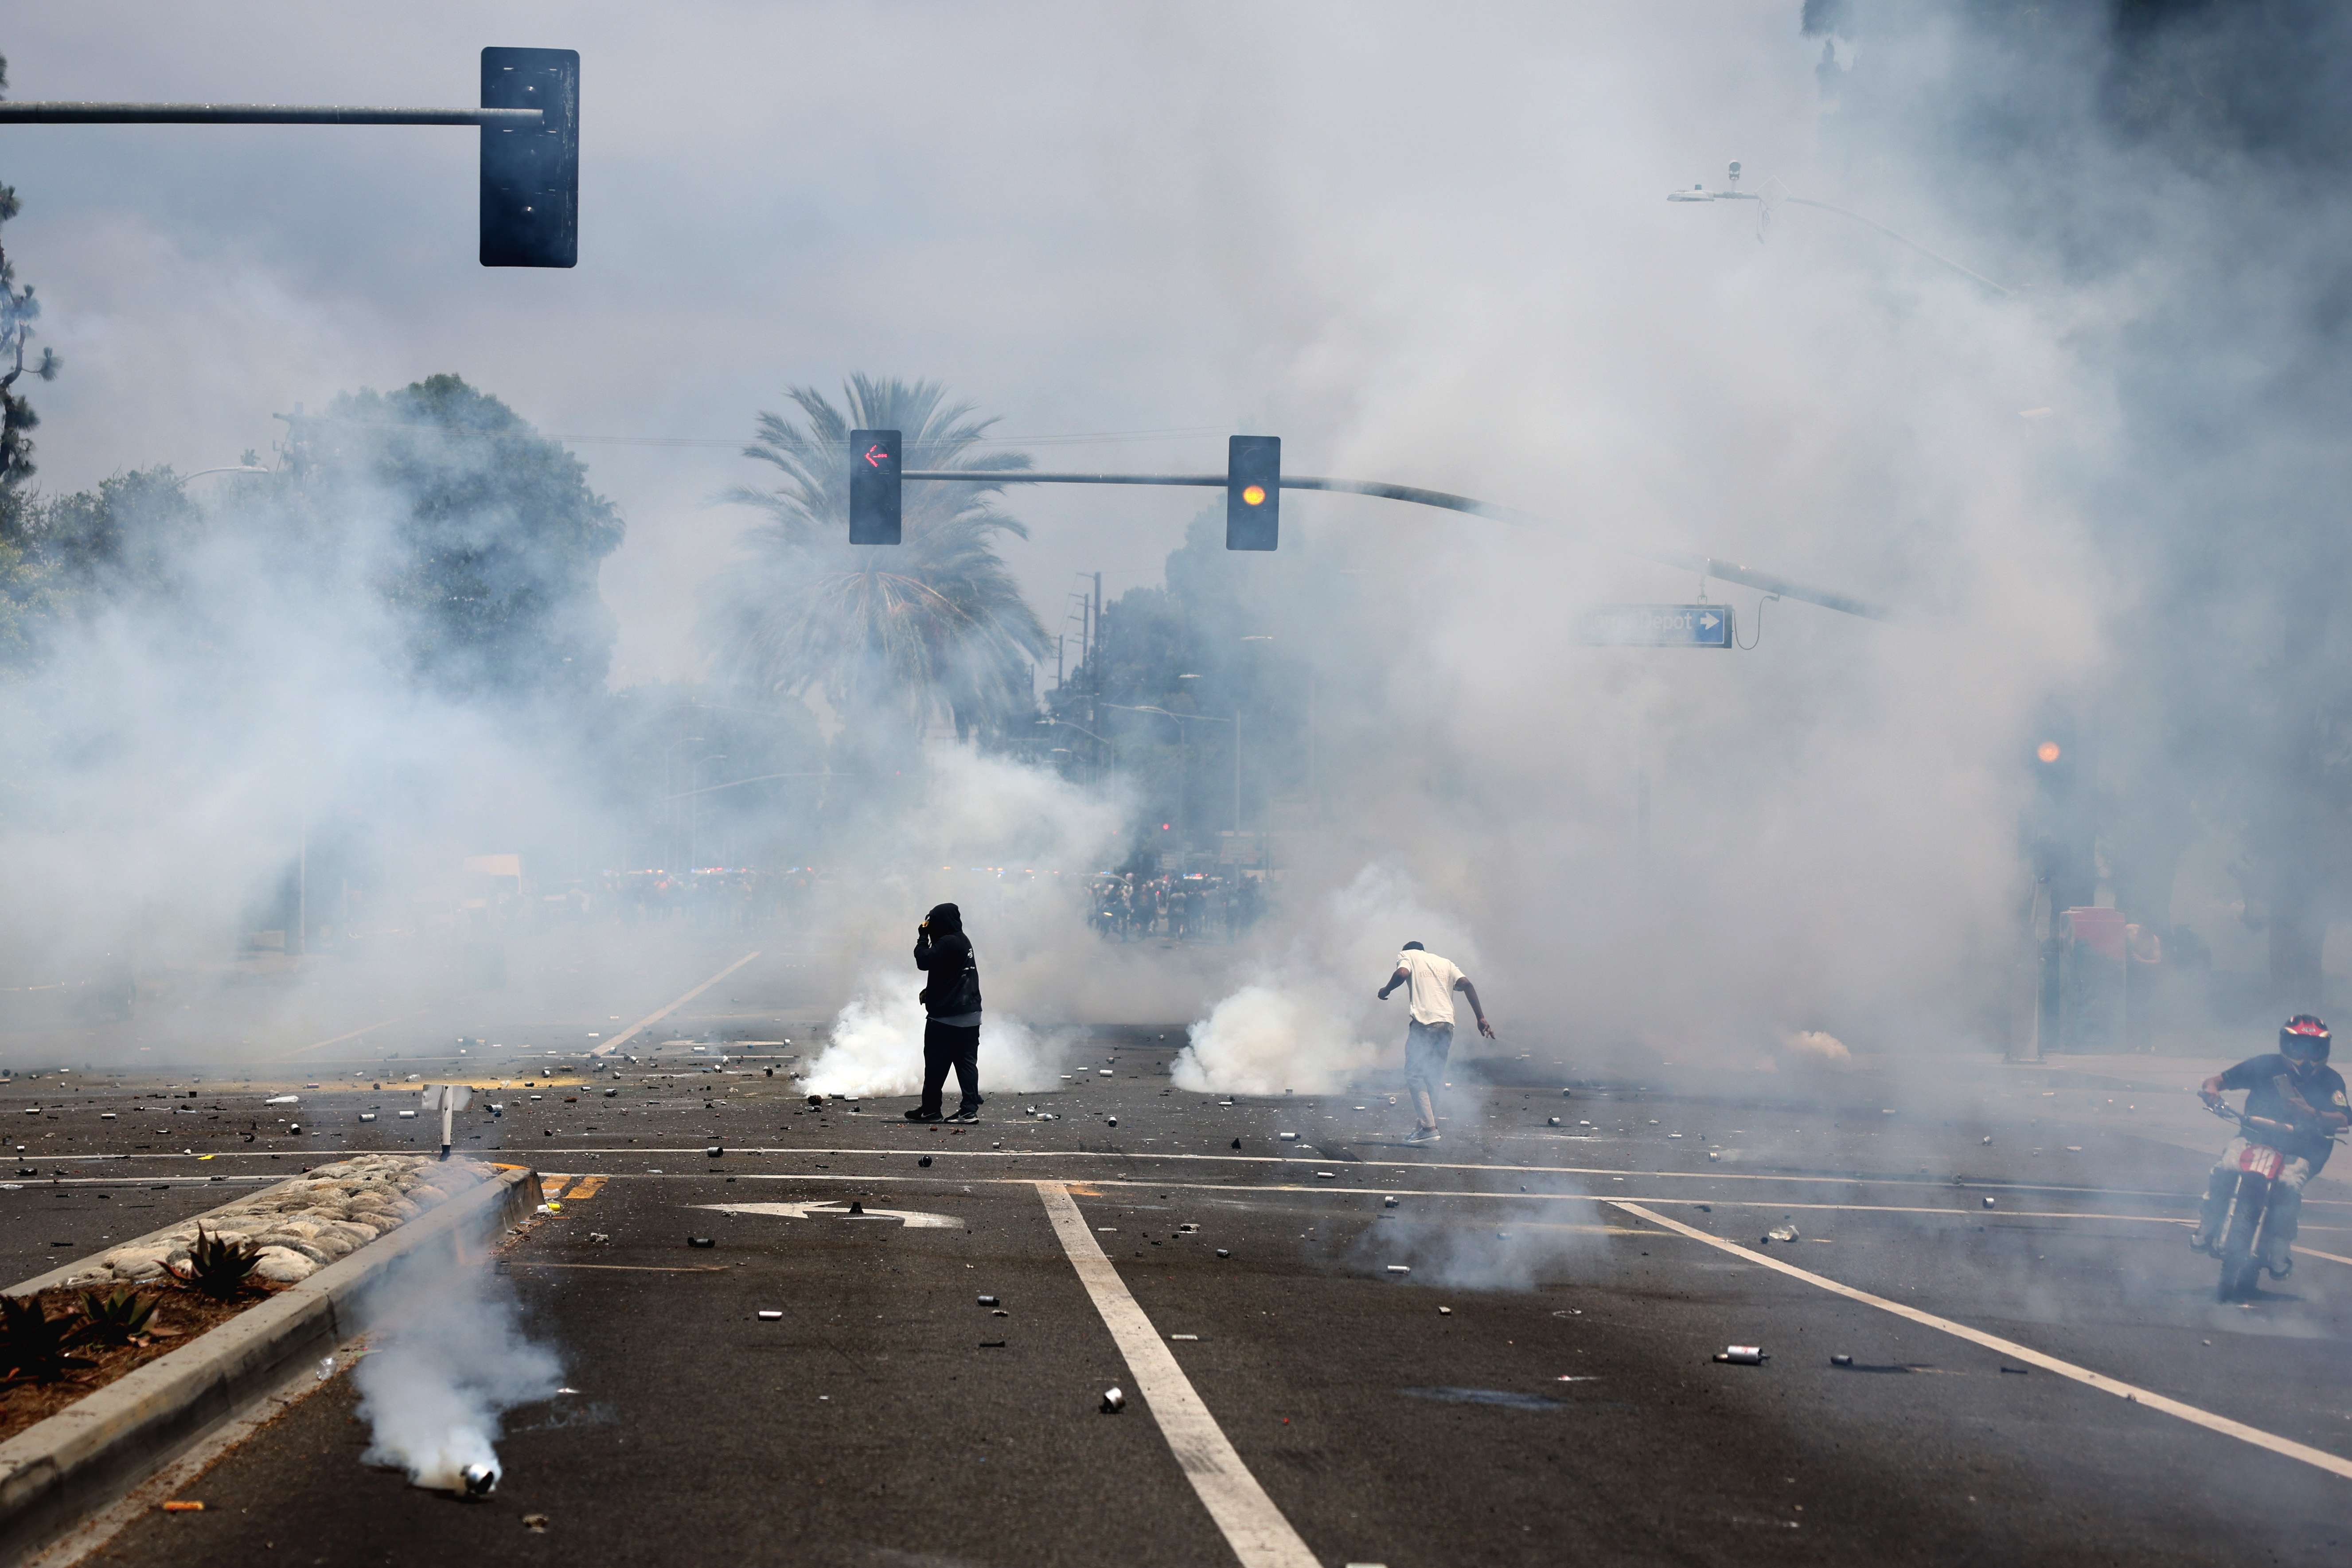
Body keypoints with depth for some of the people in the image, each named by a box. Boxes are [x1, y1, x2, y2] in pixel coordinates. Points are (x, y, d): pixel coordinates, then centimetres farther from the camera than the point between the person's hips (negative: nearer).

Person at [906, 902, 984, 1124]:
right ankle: (970, 1109, 1)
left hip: (946, 1016, -9)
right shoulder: (963, 941, 14)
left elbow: (924, 961, -18)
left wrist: (922, 937, -6)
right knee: (967, 1062, 5)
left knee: (936, 1063, 0)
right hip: (970, 1015, 9)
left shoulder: (947, 943, -16)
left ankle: (930, 1109, 6)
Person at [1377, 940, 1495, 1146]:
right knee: (1431, 1078, 15)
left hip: (1424, 1023, -5)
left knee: (1414, 1074, -3)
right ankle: (1426, 1125, 14)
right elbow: (1466, 984, 11)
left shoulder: (1408, 956, 14)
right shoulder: (1446, 963, 26)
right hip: (1448, 1023, 5)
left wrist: (1386, 990, 10)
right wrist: (1481, 1018, 6)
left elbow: (1402, 973, -9)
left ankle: (1429, 1127, -15)